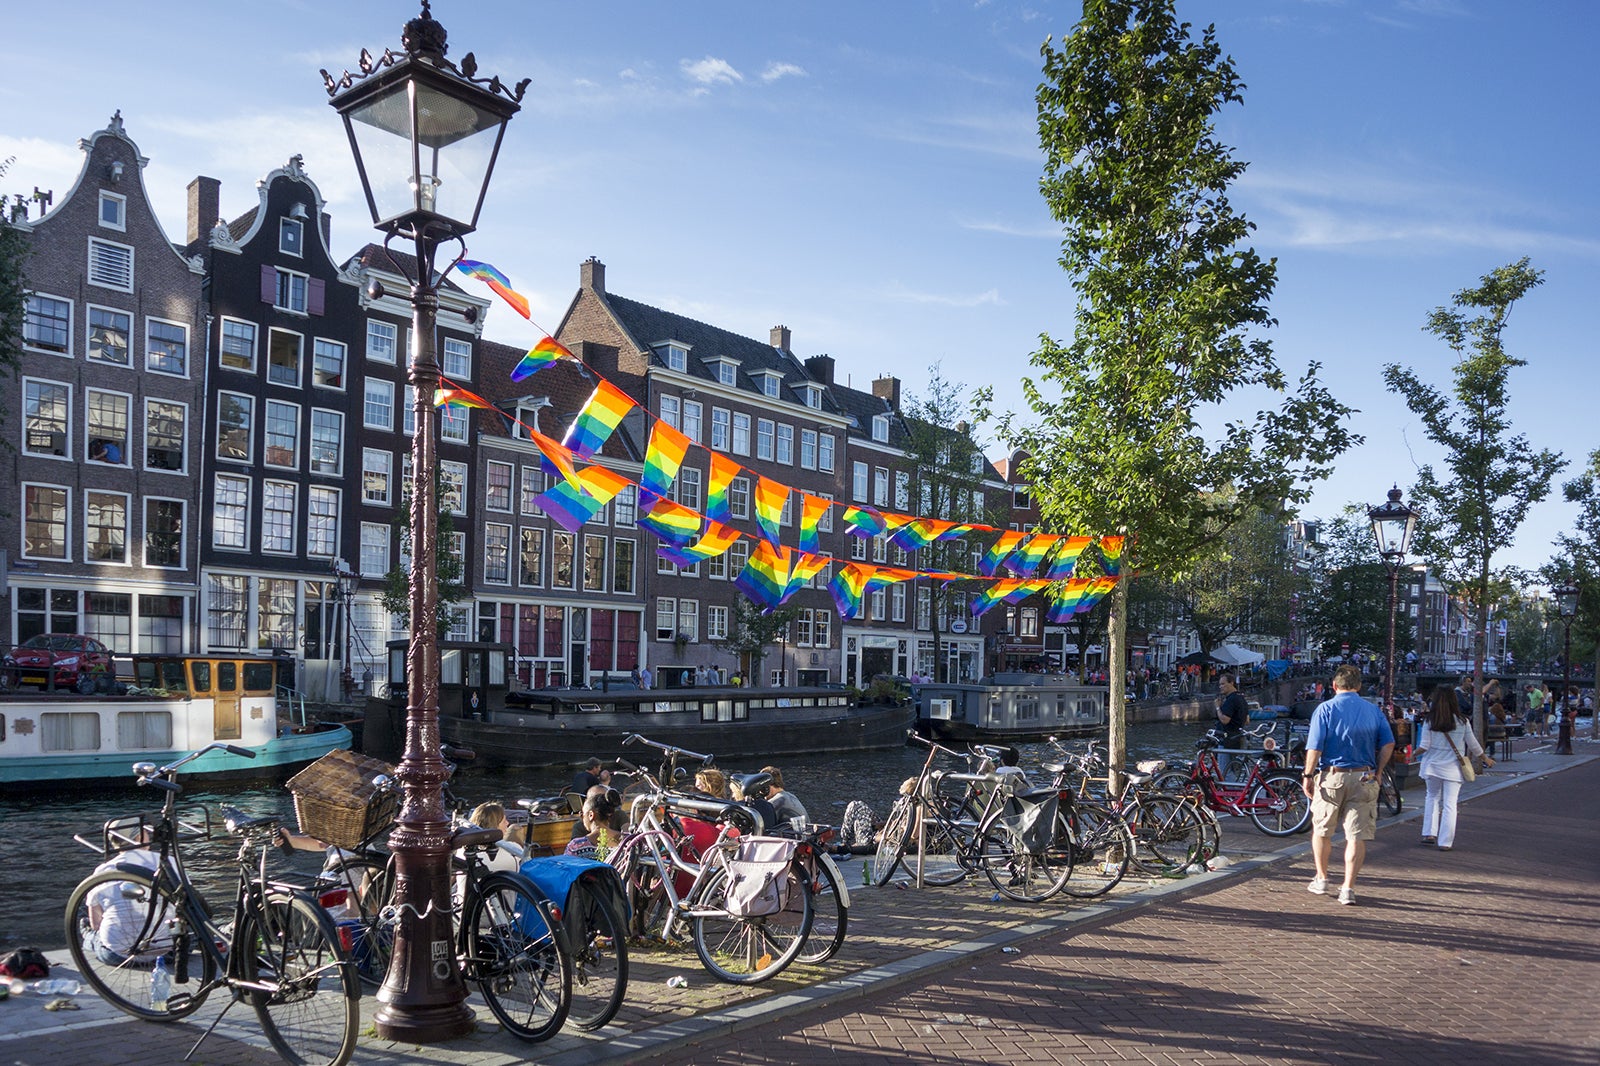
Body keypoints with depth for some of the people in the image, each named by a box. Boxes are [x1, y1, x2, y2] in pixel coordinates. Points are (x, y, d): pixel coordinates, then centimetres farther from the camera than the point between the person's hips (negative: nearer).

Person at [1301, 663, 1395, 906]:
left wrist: (1308, 775, -3)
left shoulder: (1326, 709, -5)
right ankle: (1348, 889, 2)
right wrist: (1377, 772, 11)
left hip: (1331, 777, -2)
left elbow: (1314, 747, -11)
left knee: (1321, 830, 15)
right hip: (1363, 779, 2)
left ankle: (1321, 880, 24)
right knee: (1356, 836, 4)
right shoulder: (1374, 711, 5)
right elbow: (1388, 744, 1)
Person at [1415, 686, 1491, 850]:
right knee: (1450, 804, 3)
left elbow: (1424, 746, -8)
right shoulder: (1463, 722, -5)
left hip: (1432, 766, 1)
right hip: (1452, 768, -1)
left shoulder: (1429, 722, -6)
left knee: (1432, 797, 20)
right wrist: (1486, 758, 20)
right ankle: (1445, 841, 4)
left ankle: (1429, 833, 14)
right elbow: (1474, 745, 4)